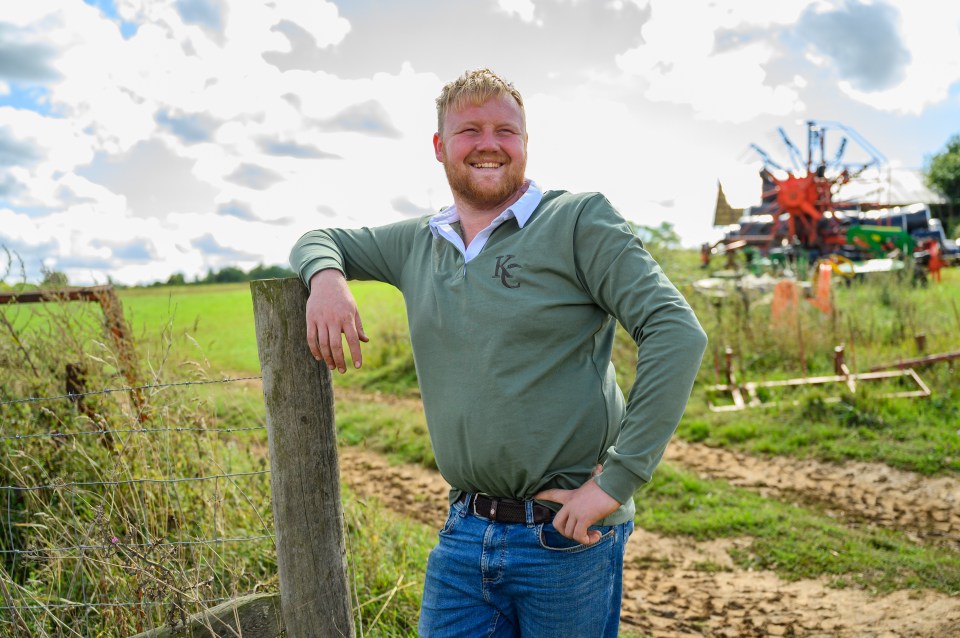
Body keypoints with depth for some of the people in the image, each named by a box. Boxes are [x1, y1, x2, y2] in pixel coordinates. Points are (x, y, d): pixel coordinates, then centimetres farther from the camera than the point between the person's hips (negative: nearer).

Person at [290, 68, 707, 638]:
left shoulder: (579, 221, -7)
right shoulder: (416, 244, 10)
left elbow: (676, 333, -15)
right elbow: (322, 239, 25)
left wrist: (617, 482, -19)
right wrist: (326, 276, -1)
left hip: (566, 538, -4)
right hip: (463, 532, 4)